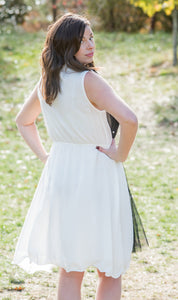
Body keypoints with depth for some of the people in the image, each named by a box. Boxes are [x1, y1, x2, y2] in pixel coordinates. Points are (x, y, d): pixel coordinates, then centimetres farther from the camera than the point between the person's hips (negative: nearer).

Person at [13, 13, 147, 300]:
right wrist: (121, 155, -14)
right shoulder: (89, 80, -17)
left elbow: (23, 120, 23)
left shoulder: (46, 83, 6)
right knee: (111, 271, 8)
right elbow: (129, 119, -29)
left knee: (70, 270, 14)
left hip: (60, 174, 7)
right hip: (97, 173, -6)